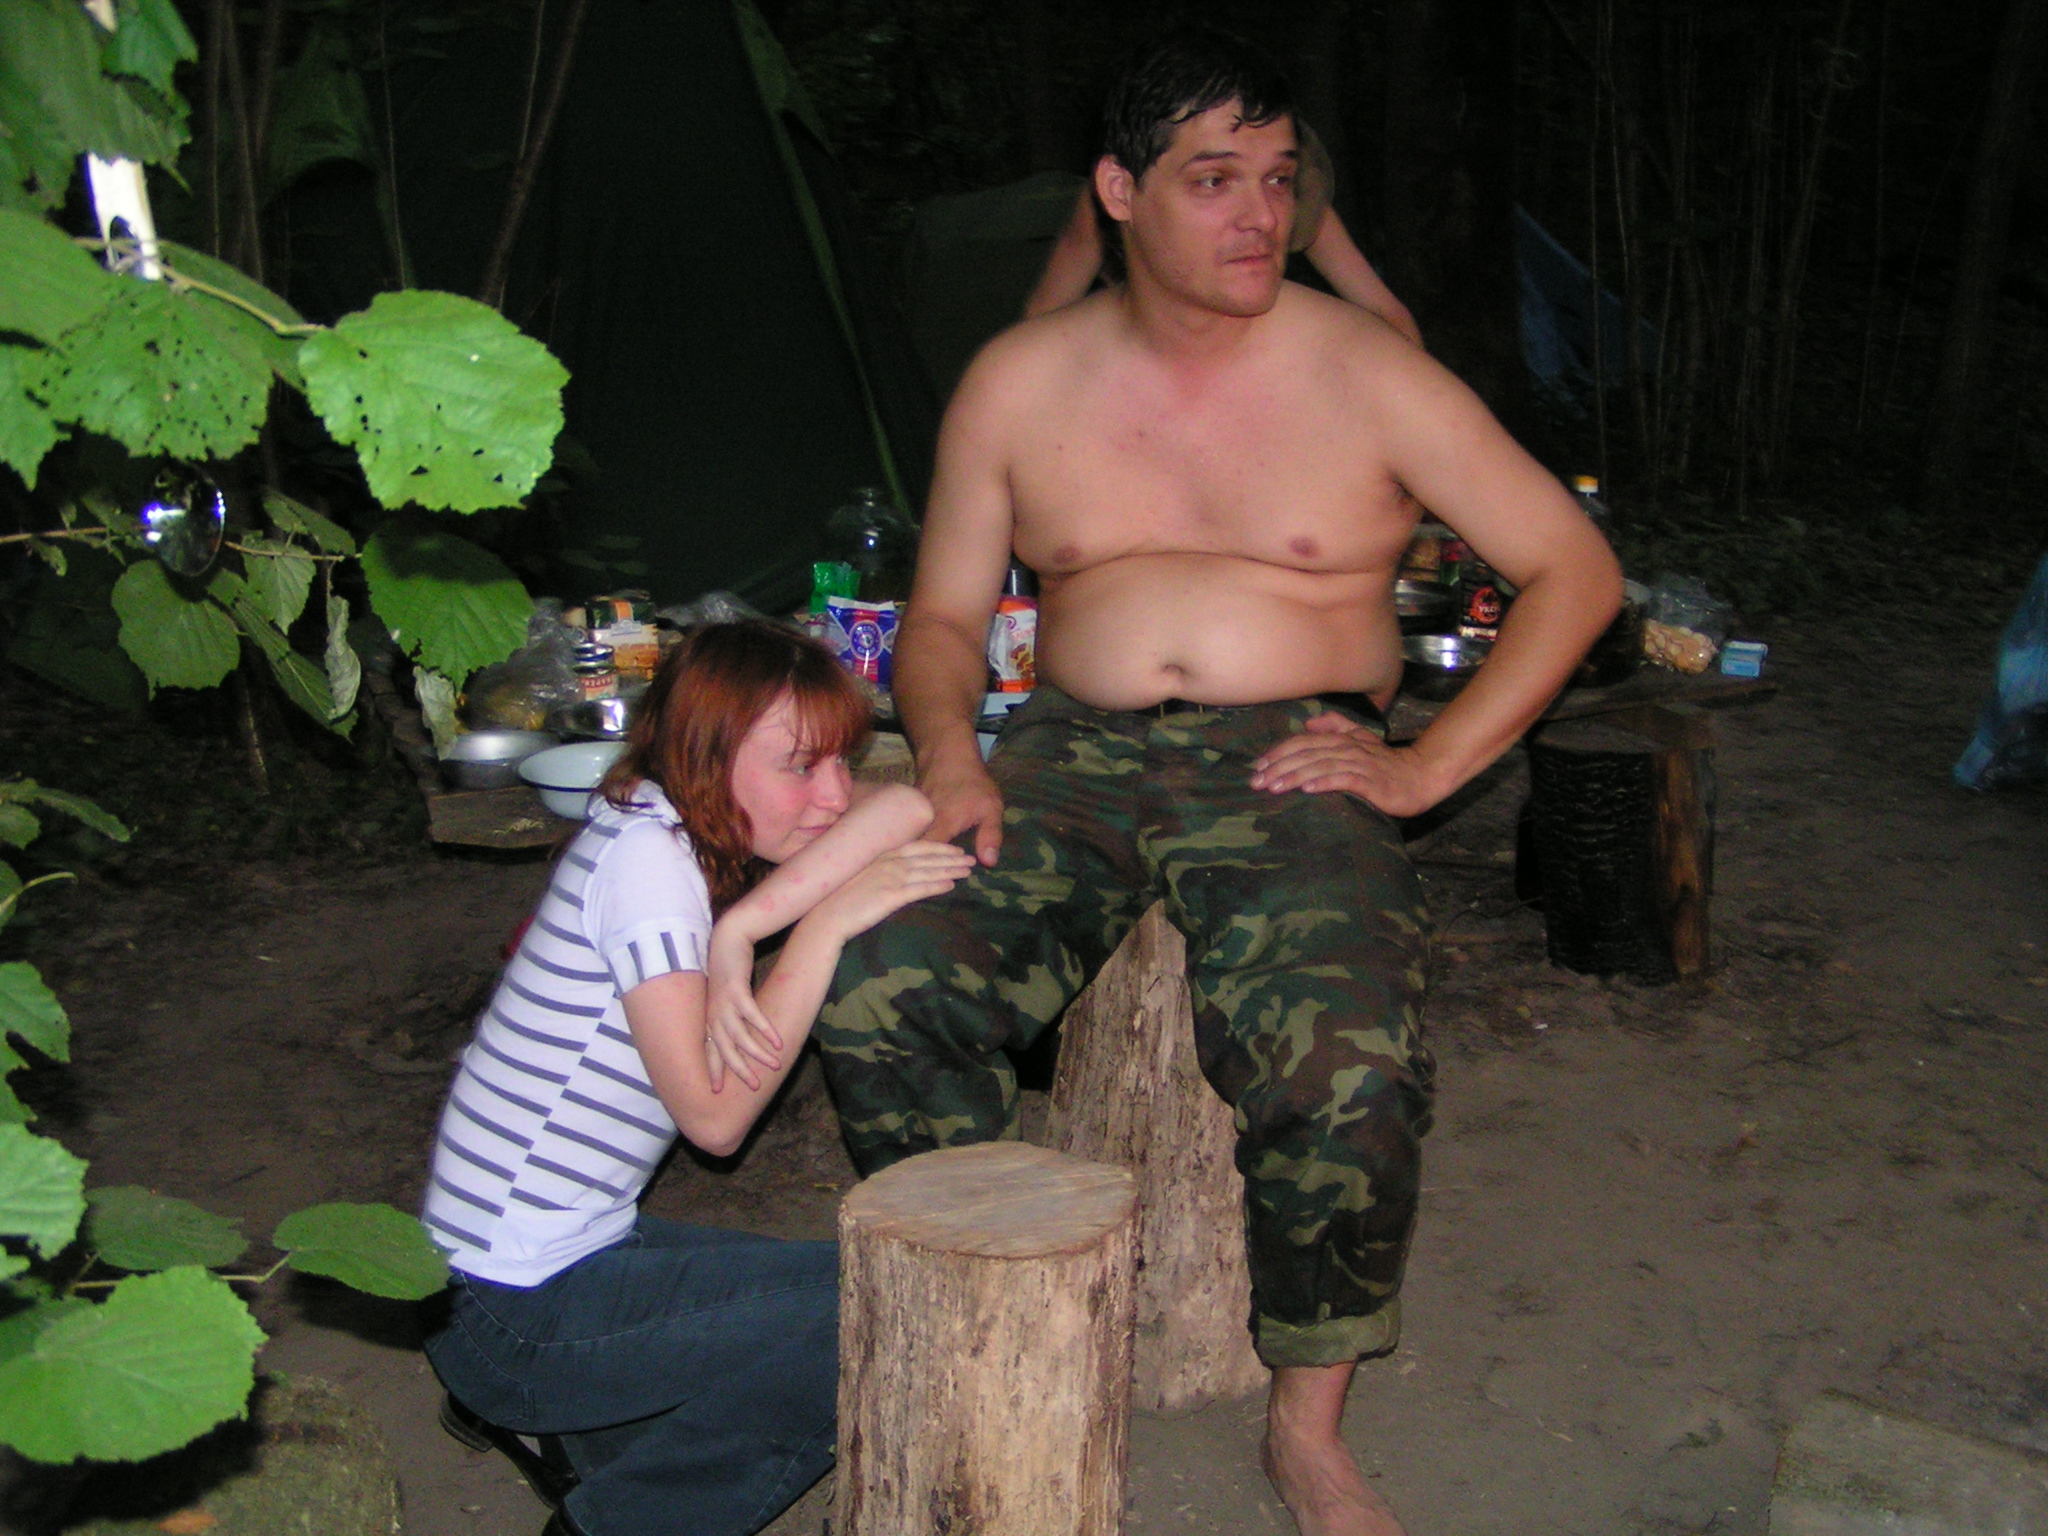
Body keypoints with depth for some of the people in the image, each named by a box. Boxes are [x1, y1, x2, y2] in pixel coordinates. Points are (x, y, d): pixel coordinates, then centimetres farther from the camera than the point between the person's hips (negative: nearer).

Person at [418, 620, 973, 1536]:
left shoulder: (702, 841, 6)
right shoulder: (643, 851, -19)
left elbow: (907, 808, -11)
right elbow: (715, 1115, -22)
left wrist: (739, 926, -23)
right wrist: (826, 922, -21)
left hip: (584, 1251, 9)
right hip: (515, 1312, -9)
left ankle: (563, 1427, 16)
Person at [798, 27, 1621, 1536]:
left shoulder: (1367, 373, 2)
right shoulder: (1019, 384, 8)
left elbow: (1577, 570, 3)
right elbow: (944, 617, 13)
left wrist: (1431, 762, -7)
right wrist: (948, 745, -9)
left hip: (1292, 761, -2)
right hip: (1076, 753, 3)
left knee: (1346, 1062, -31)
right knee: (874, 985, -24)